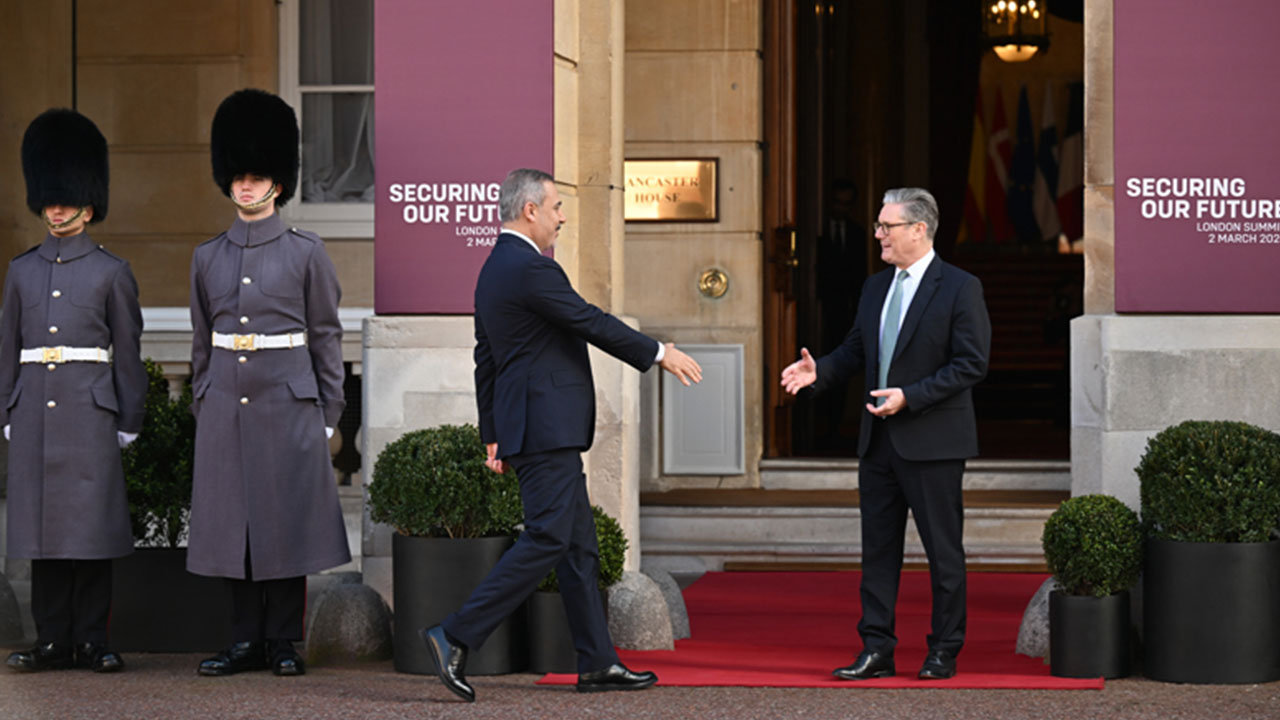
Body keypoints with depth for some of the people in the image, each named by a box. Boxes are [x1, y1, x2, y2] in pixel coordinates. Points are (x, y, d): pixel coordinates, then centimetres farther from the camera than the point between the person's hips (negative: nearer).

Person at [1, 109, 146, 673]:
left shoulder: (111, 272, 3)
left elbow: (127, 351, 3)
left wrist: (129, 421, -1)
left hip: (91, 413, -3)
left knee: (92, 527, -2)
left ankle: (93, 642, 3)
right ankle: (53, 641, 9)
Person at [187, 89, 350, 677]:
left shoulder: (305, 253, 1)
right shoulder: (208, 258, 9)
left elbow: (326, 336, 2)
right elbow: (202, 341, 15)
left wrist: (328, 416, 0)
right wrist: (202, 408, 11)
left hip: (288, 402, -3)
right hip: (226, 404, 3)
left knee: (287, 519, 0)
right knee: (233, 522, 3)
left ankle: (283, 641, 8)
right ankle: (246, 640, 11)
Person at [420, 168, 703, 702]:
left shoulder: (495, 269, 17)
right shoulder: (529, 267, -15)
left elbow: (486, 359, 20)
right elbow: (591, 322, -15)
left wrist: (493, 435, 22)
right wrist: (659, 353, -4)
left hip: (530, 426, 11)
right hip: (547, 427, -11)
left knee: (579, 545, 11)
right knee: (546, 539, -12)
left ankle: (598, 663, 13)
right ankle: (455, 638, -14)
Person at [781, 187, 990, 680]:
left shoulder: (960, 288, -8)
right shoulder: (875, 287, 13)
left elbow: (971, 365, -13)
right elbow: (855, 350, 17)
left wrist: (909, 397, -19)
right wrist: (819, 371, -3)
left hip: (932, 441, -7)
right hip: (878, 440, 7)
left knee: (943, 550, 2)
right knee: (878, 547, 8)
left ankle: (944, 653, 10)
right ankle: (876, 650, 12)